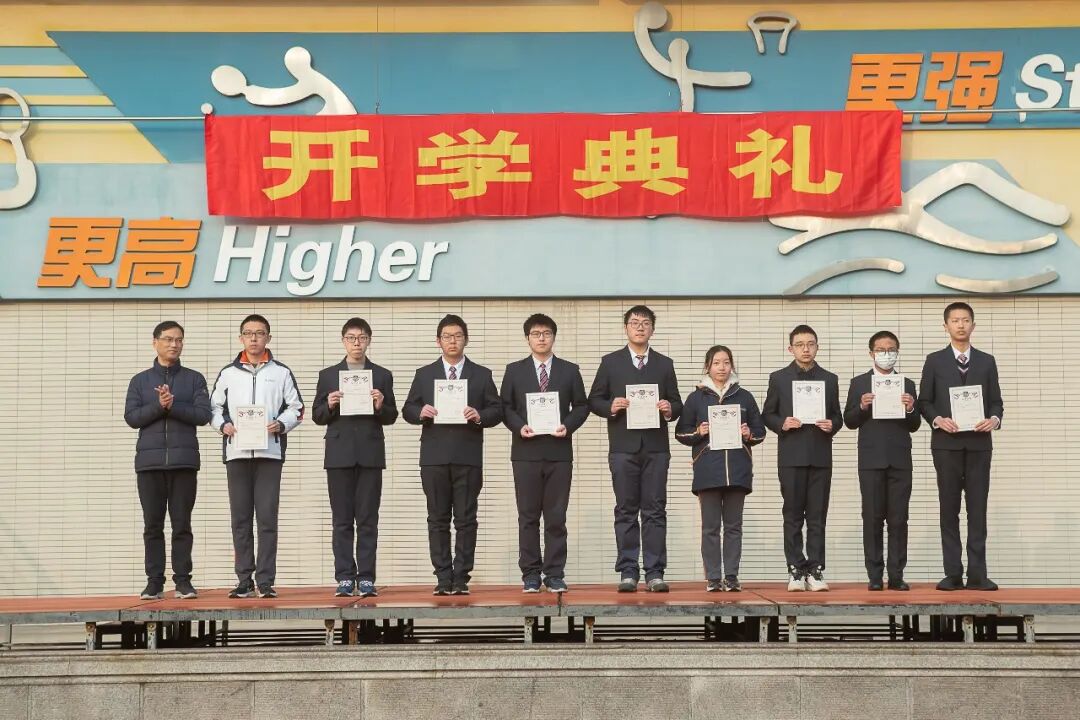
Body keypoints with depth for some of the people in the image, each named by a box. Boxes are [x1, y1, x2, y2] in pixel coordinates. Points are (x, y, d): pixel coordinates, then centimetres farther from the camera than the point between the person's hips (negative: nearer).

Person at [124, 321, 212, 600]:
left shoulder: (194, 379, 10)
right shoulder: (140, 381, 12)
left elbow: (203, 414, -2)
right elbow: (131, 417, 2)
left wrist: (173, 406, -13)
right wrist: (158, 406, -12)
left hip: (184, 461, -1)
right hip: (150, 461, 1)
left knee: (182, 524, 0)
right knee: (153, 525, 2)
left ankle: (183, 580, 4)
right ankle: (154, 582, 5)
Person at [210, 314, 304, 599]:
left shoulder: (281, 372, 10)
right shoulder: (228, 373, 13)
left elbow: (296, 408, 8)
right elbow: (214, 408, 14)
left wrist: (280, 425, -10)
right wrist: (224, 425, -6)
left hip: (269, 452, -2)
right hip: (237, 452, 2)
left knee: (267, 518, -5)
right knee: (240, 519, 2)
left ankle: (266, 581, -3)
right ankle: (244, 580, 6)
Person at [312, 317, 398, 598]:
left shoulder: (382, 376, 10)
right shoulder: (328, 375, 11)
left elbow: (391, 417, 7)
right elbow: (317, 416, 9)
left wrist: (380, 407, -13)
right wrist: (329, 406, -11)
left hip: (370, 455, 0)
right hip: (339, 454, 0)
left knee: (368, 520, -1)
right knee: (342, 520, 1)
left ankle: (366, 579, 0)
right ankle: (345, 578, 3)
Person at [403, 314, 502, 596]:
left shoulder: (481, 375, 10)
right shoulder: (424, 375, 13)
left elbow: (497, 411, 6)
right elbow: (407, 409, 10)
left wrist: (480, 416, -14)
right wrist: (420, 412, -11)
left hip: (468, 457, -1)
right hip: (434, 456, 1)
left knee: (465, 519, -2)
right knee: (438, 519, 2)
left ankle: (461, 578, 0)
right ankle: (443, 578, 6)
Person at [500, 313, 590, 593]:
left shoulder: (570, 371, 10)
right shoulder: (514, 371, 9)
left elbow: (581, 406, 8)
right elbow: (505, 406, 7)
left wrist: (568, 425, -9)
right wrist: (518, 426, -10)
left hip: (559, 451, 0)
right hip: (526, 452, 0)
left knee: (556, 517, 0)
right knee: (528, 517, 2)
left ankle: (555, 575, 4)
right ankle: (530, 575, 6)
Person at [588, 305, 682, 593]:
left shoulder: (664, 364, 13)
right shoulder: (610, 362, 9)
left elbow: (676, 403, 13)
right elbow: (594, 400, 8)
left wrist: (670, 409, -9)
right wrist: (610, 407, -12)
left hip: (656, 447, 1)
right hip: (623, 447, -1)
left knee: (655, 511, -1)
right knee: (626, 511, 1)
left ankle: (655, 572, 0)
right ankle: (628, 572, 4)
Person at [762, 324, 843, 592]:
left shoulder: (829, 379, 12)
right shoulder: (779, 378, 8)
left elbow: (838, 416, 13)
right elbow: (767, 415, 8)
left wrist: (832, 425, -8)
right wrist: (782, 424, -11)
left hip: (820, 456, 1)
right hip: (791, 456, -1)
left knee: (817, 517, 0)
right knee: (793, 516, 1)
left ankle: (815, 571, 2)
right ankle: (796, 571, 4)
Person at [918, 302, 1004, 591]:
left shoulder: (987, 361, 11)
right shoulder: (935, 361, 7)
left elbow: (996, 401, 9)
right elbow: (924, 401, 5)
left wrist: (994, 419, -12)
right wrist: (938, 420, -13)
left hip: (978, 443, 1)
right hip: (947, 443, -1)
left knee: (977, 509, -1)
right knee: (949, 509, 1)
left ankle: (977, 574, -1)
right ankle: (953, 573, 3)